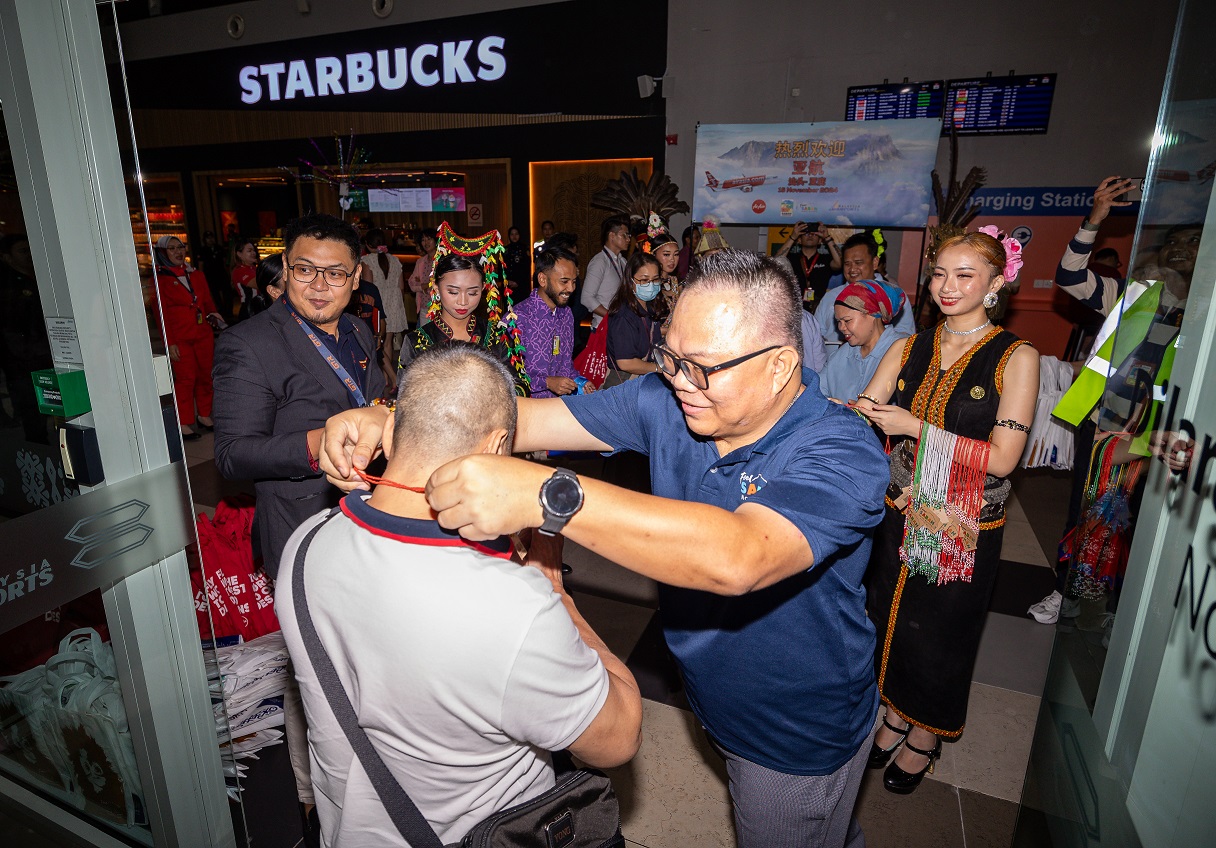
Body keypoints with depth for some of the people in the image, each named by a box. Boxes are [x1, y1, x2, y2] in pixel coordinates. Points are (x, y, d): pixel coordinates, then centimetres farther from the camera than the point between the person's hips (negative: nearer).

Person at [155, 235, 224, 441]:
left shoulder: (196, 274, 13)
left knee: (205, 375, 7)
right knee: (186, 378, -5)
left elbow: (208, 301, 21)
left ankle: (204, 416, 20)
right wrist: (170, 342, -11)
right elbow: (162, 313, -5)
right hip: (180, 338, -5)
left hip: (203, 333, 5)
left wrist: (213, 315, -1)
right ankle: (184, 424, 2)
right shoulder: (161, 278, -2)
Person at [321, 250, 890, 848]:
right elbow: (530, 418, -17)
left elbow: (738, 558, -49)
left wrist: (543, 495, -54)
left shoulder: (841, 452, -32)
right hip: (711, 703, 6)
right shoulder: (666, 402, -14)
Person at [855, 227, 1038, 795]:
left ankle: (924, 738, 40)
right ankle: (895, 717, 44)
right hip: (901, 515, 4)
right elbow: (862, 414, -2)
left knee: (940, 634, 14)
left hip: (964, 530, -4)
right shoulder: (908, 349, 2)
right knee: (892, 620, 18)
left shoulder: (1016, 358, -11)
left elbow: (1002, 457, -18)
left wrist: (916, 426, -22)